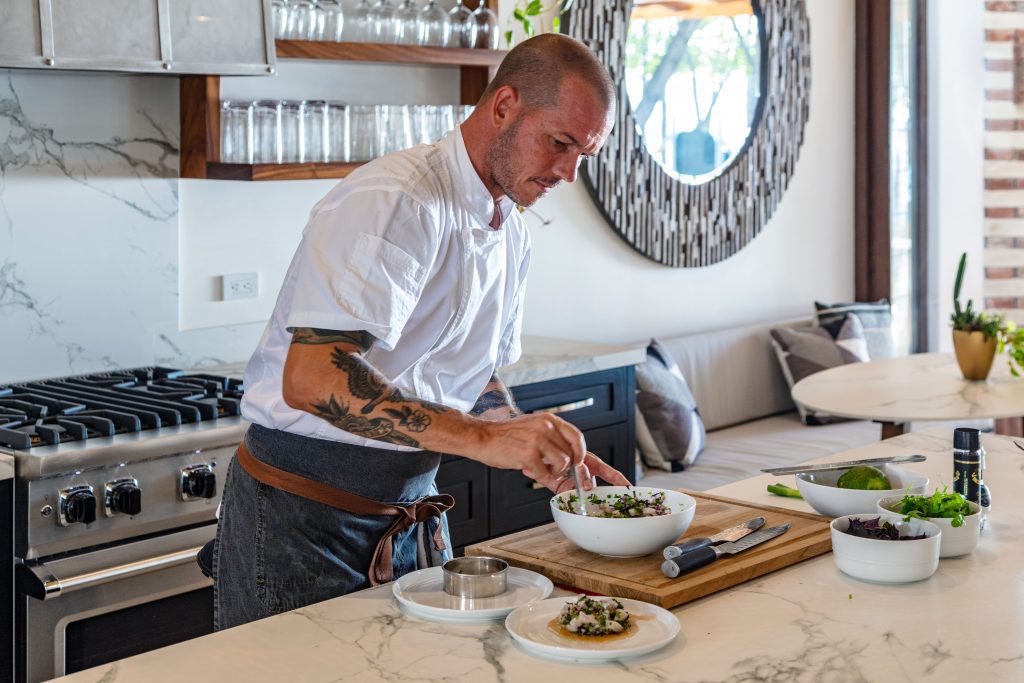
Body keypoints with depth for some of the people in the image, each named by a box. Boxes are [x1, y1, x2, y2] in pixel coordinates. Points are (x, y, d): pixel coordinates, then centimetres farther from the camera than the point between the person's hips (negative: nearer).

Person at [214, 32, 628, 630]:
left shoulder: (512, 236, 9)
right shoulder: (394, 203, -22)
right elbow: (311, 379, -33)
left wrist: (551, 453, 1)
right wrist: (483, 438, -39)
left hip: (414, 512, 8)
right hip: (304, 519, -8)